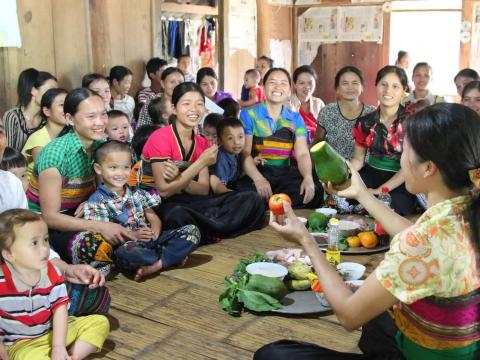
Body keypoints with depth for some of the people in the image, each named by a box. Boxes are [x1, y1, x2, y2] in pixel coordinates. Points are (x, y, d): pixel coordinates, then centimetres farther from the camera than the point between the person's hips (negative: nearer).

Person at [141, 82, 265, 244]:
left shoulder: (202, 143, 7)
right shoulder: (160, 138, -12)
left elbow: (204, 190, 0)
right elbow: (164, 191, -17)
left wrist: (178, 179, -20)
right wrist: (200, 163, -21)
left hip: (189, 202, 6)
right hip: (160, 205, -6)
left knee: (251, 199, -8)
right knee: (178, 216, -43)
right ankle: (216, 231, -14)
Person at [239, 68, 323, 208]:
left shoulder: (295, 118, 14)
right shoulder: (249, 115, 4)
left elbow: (302, 153, 3)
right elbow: (245, 153, -6)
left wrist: (308, 177, -21)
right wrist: (258, 179, -27)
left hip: (285, 173, 3)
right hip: (256, 172, -3)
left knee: (315, 190, -25)